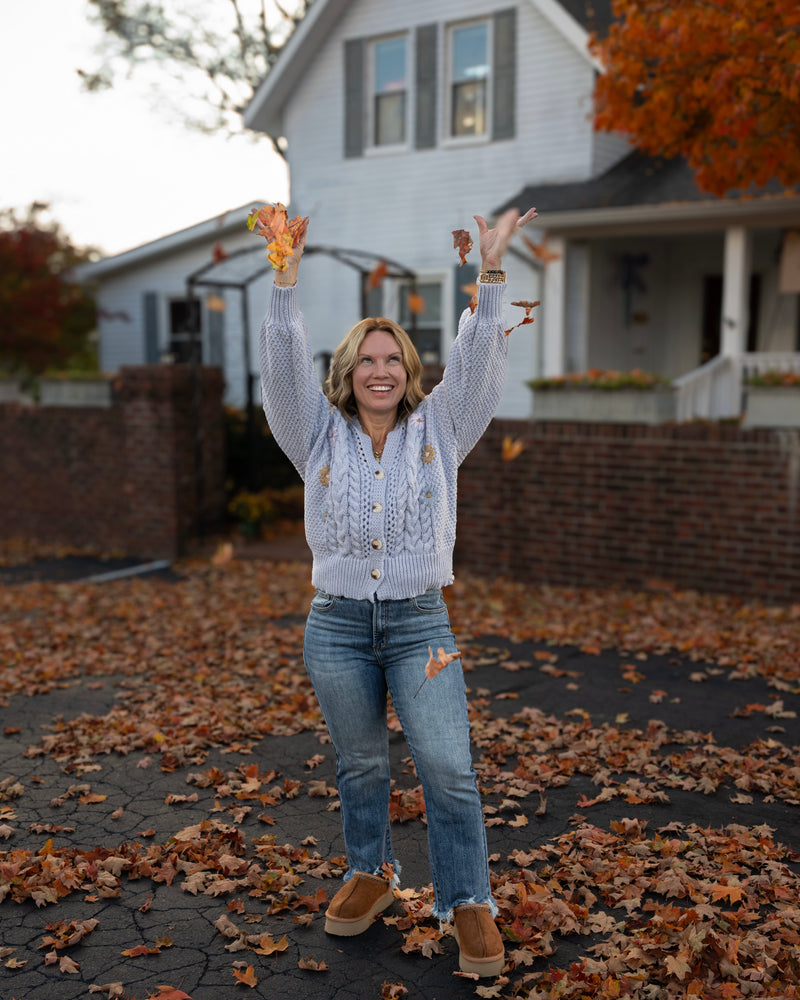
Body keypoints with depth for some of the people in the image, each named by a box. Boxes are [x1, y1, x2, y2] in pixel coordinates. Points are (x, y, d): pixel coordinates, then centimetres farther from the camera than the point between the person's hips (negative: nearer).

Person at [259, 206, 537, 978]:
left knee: (448, 767, -7)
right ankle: (370, 874, 38)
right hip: (336, 625, 1)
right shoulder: (320, 435, 5)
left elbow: (475, 363, -5)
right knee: (358, 765, 15)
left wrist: (491, 273, -14)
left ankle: (468, 902, 12)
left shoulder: (437, 430, 5)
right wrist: (285, 280, -17)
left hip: (420, 623, -1)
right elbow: (285, 366, -7)